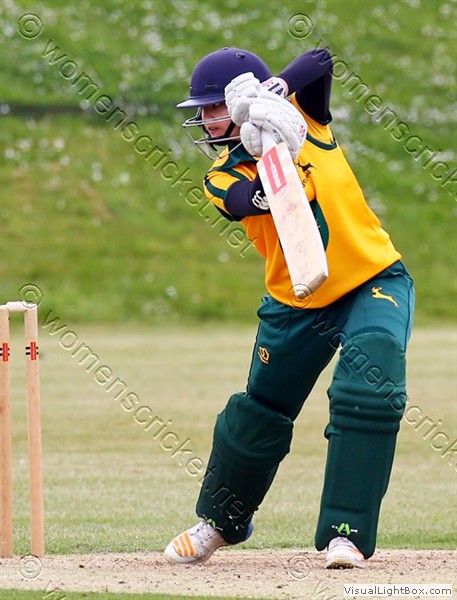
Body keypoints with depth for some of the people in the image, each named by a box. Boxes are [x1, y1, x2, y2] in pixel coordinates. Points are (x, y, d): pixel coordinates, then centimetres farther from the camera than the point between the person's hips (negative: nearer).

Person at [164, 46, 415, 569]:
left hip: (374, 282, -3)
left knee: (369, 390, -24)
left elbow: (319, 62, -23)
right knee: (258, 413, 12)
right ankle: (221, 521, 38)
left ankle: (346, 533, -18)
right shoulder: (223, 179, -5)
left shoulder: (301, 115, -6)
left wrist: (271, 92, -35)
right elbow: (258, 199, -27)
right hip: (295, 305, 3)